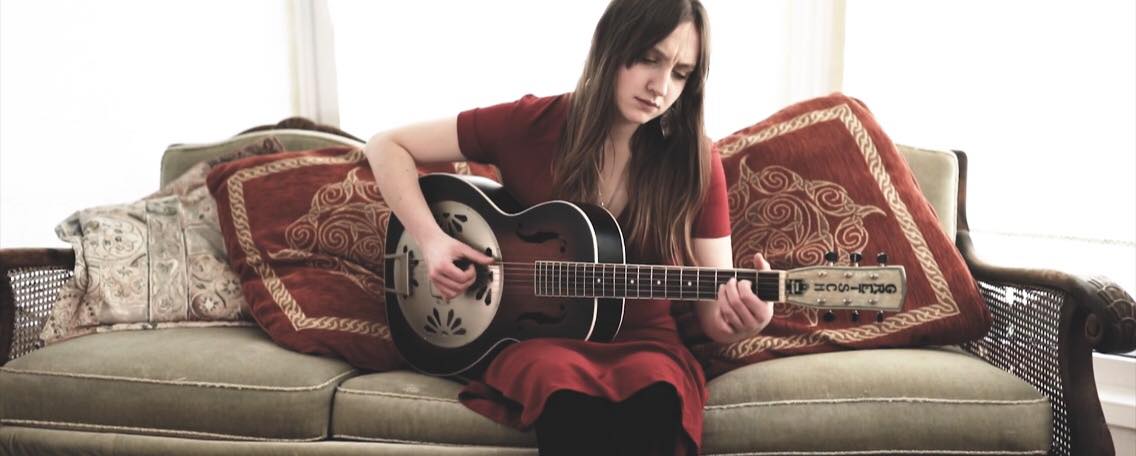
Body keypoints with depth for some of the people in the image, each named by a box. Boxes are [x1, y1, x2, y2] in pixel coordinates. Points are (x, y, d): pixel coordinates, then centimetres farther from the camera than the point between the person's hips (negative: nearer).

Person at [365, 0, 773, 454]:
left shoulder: (696, 162, -5)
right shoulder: (531, 124, -6)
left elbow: (713, 315, -4)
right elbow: (387, 146, 1)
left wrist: (742, 320, -28)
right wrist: (431, 240, -12)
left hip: (641, 342, 1)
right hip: (536, 336, -1)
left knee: (653, 403, -34)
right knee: (573, 409, -35)